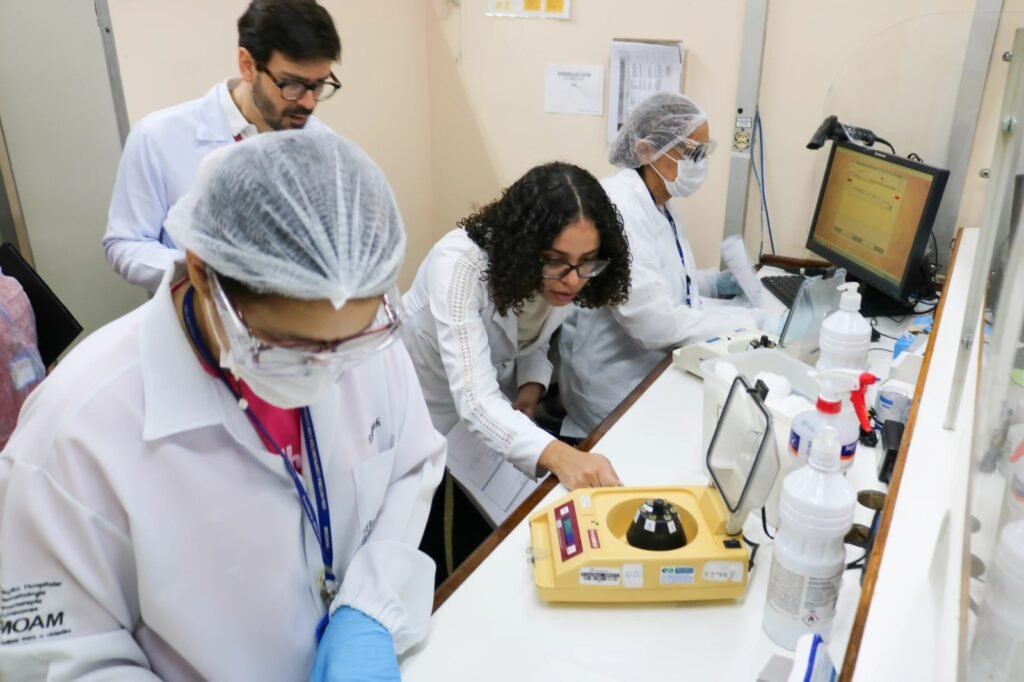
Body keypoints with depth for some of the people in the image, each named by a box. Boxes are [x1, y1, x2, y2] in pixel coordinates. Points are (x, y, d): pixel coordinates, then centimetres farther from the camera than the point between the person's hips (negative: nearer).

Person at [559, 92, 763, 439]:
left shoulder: (658, 206, 7)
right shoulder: (619, 205, -23)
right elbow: (654, 321, -29)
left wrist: (716, 283, 2)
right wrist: (752, 322, -22)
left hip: (657, 368, 9)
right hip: (621, 390, -9)